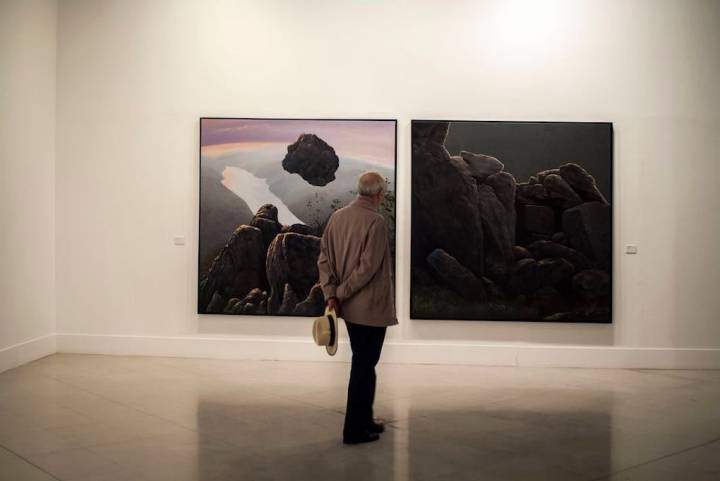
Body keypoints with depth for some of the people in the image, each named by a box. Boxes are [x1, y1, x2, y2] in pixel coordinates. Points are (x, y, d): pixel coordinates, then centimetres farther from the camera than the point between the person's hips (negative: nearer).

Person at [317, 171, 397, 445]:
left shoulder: (337, 217, 5)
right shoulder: (376, 222, -17)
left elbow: (324, 259, 4)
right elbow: (368, 267, -21)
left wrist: (331, 294, -1)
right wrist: (341, 293, -12)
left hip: (350, 307, 8)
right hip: (371, 307, -8)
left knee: (362, 363, 19)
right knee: (364, 367, 2)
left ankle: (364, 421, 30)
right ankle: (354, 430, 9)